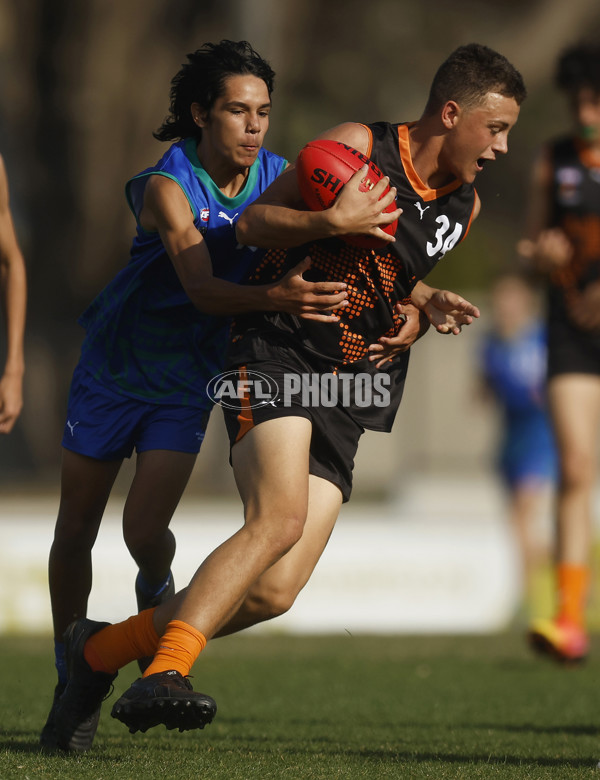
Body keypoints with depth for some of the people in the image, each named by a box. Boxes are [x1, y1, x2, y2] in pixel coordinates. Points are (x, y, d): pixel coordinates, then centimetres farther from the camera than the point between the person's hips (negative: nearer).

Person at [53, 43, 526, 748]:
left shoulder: (463, 206, 14)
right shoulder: (358, 146, -5)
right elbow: (252, 223, -1)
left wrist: (422, 306, 9)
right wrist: (332, 221, -18)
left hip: (345, 395, 6)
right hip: (277, 356, -6)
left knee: (274, 592, -7)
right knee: (280, 518, -33)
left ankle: (102, 649, 9)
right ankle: (163, 675, -38)